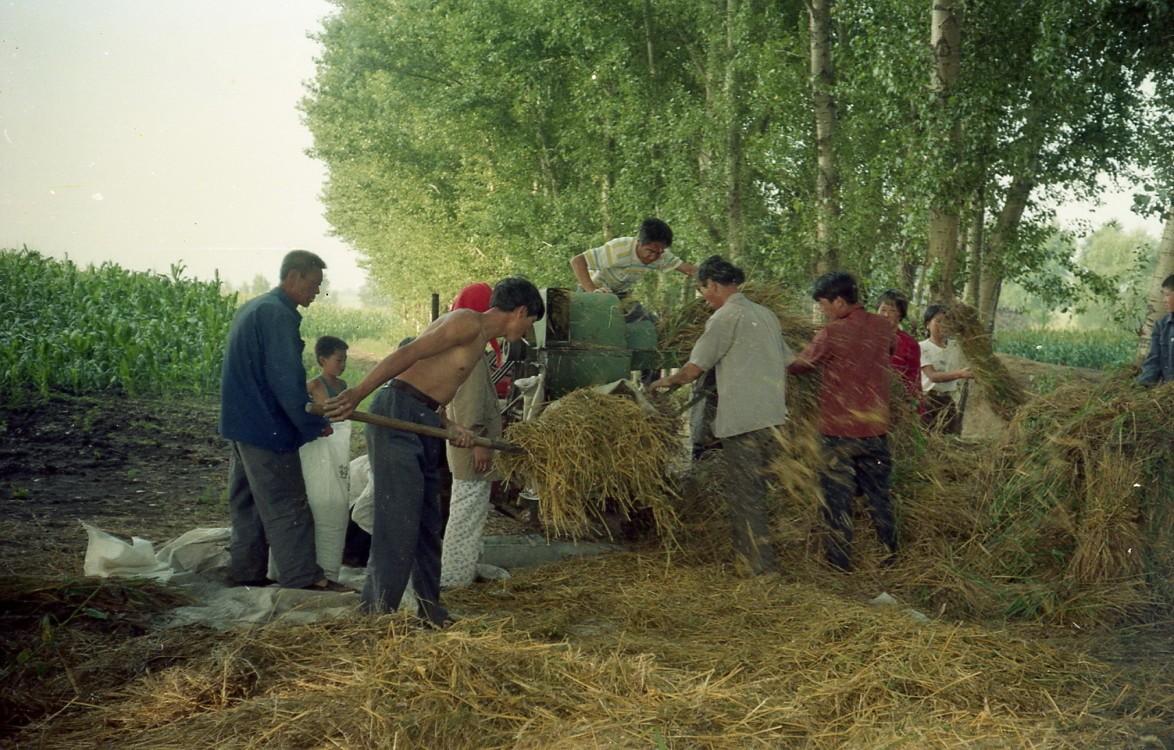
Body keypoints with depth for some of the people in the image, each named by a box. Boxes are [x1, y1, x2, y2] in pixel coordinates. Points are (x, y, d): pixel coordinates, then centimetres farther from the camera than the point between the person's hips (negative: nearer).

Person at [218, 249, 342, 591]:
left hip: (241, 421, 10)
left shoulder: (252, 308, 14)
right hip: (267, 427, -10)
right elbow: (286, 379, -23)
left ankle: (246, 570, 20)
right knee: (287, 503, -5)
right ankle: (302, 576, -1)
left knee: (248, 500, 14)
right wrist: (314, 424, -13)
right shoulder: (278, 315, -18)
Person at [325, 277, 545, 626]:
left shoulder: (481, 342, 22)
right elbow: (406, 355, -18)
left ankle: (429, 611, 23)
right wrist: (357, 394, -26)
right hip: (397, 418, -10)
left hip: (422, 425, 10)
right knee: (398, 522, -10)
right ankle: (376, 616, -6)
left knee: (427, 523, 14)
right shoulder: (469, 323, -8)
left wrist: (450, 429, 5)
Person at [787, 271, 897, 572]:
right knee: (878, 494, 16)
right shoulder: (883, 327, 1)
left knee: (837, 497, 4)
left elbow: (798, 366, -4)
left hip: (840, 429, -5)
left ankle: (840, 561, 8)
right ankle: (890, 555, 22)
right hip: (875, 428, 5)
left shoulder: (832, 334, -15)